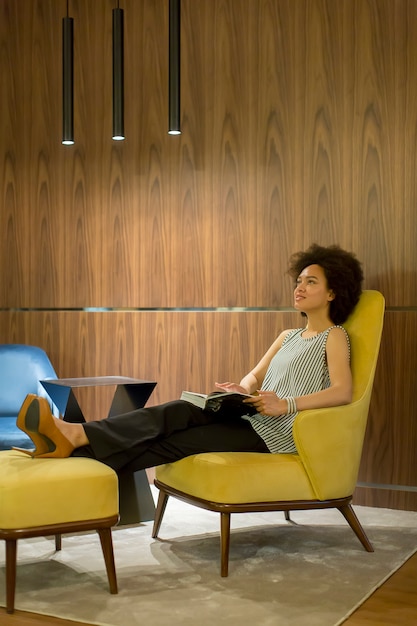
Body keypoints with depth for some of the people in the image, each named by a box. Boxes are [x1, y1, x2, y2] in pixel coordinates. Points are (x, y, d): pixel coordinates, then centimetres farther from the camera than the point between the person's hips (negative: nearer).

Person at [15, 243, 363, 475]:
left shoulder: (334, 336, 1)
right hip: (249, 420, 7)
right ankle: (75, 436, -37)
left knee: (175, 442, -22)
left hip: (277, 434, -7)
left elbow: (343, 392, -14)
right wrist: (242, 390, -3)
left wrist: (286, 404, -26)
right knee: (178, 413, -22)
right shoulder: (289, 336, 27)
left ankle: (74, 444, -34)